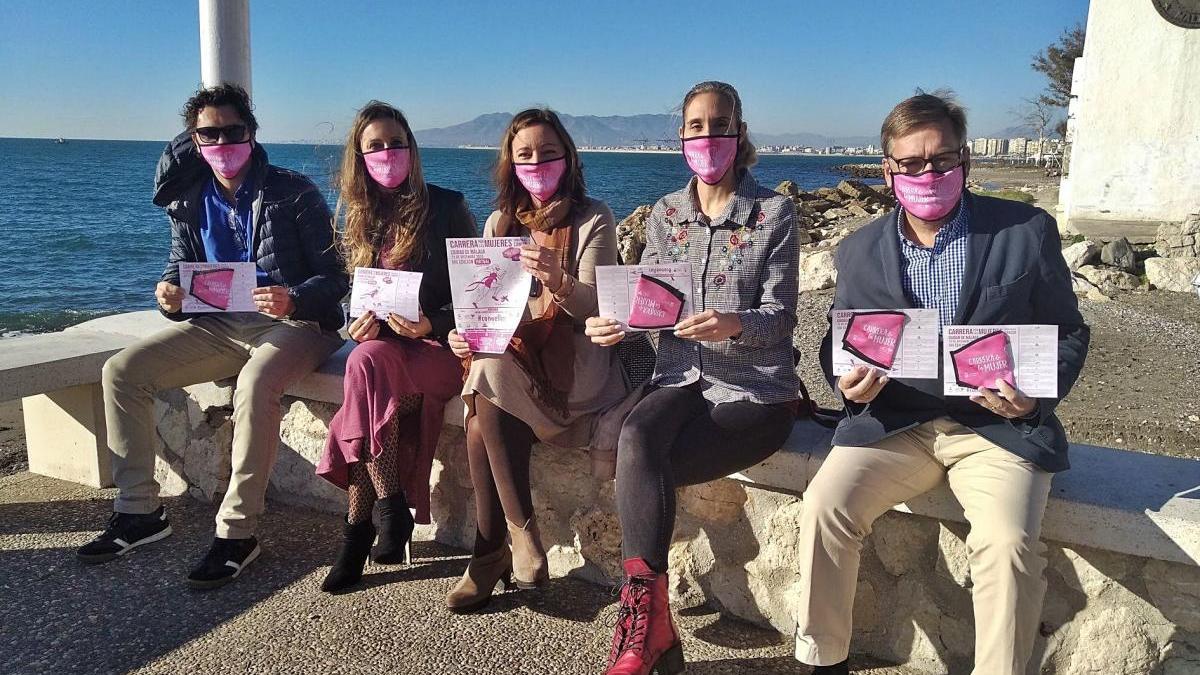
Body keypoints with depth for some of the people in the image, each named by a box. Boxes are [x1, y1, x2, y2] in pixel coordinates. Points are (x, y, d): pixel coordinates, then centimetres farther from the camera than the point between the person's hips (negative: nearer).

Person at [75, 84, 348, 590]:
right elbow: (179, 267, 16)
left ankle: (237, 532, -25)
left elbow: (334, 277, -8)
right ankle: (138, 510, 3)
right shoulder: (188, 201, 11)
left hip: (293, 322, -6)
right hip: (218, 326, 6)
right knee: (122, 370, -8)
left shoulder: (293, 193, -5)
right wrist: (169, 296, -9)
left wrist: (293, 300, -28)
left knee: (253, 384, -37)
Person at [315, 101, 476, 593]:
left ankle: (357, 529, -29)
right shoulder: (356, 218, 15)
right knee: (366, 358, -32)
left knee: (368, 362, -33)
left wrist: (431, 325, -17)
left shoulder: (445, 206, 1)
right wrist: (363, 320, -5)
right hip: (382, 344, 4)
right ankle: (390, 505, -24)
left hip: (439, 345, -4)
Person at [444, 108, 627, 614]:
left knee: (491, 379, -33)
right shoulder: (499, 223, 16)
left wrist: (558, 280, -32)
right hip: (505, 352, 4)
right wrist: (467, 333, -13)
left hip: (571, 355, -4)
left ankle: (491, 551, -23)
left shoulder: (592, 219, 2)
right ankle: (521, 535, -21)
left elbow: (595, 307, -10)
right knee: (484, 377, -31)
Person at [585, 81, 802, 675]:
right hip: (681, 379, 4)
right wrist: (612, 322, -17)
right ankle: (652, 626, -21)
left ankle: (644, 621, -5)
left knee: (642, 467, -23)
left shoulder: (773, 211, -1)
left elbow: (779, 316, -9)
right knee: (635, 439, -29)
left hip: (754, 390, -3)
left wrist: (733, 325, -31)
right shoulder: (665, 213, 11)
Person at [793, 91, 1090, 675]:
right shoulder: (858, 250, 8)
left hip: (998, 425, -1)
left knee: (1008, 541, -29)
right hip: (894, 422, 2)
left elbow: (1068, 335, 8)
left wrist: (1036, 395, -13)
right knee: (825, 504, -22)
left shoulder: (1027, 231, 2)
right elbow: (838, 343, 14)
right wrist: (848, 382, -10)